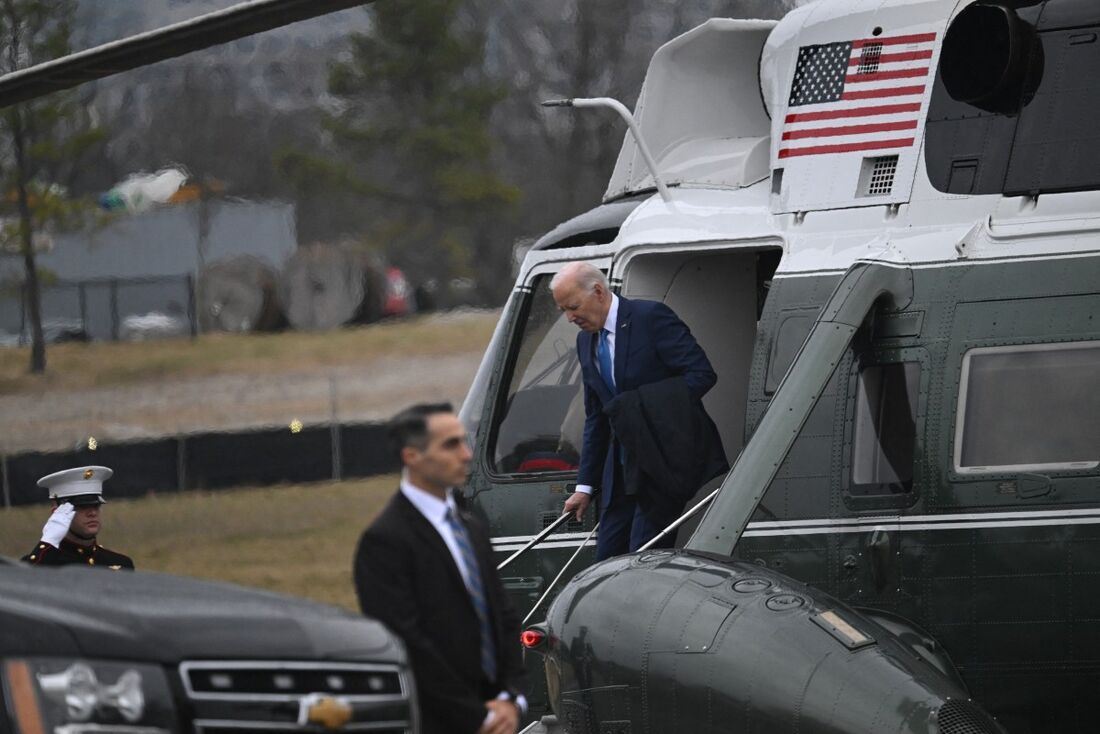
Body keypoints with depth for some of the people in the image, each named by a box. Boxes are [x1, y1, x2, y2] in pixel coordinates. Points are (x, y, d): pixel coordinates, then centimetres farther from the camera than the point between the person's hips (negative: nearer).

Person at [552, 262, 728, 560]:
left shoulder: (651, 317, -11)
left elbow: (702, 373, -15)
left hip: (664, 457, -8)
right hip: (622, 465, 8)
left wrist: (651, 411, -23)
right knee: (607, 557, 3)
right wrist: (585, 486, 15)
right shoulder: (586, 340, 13)